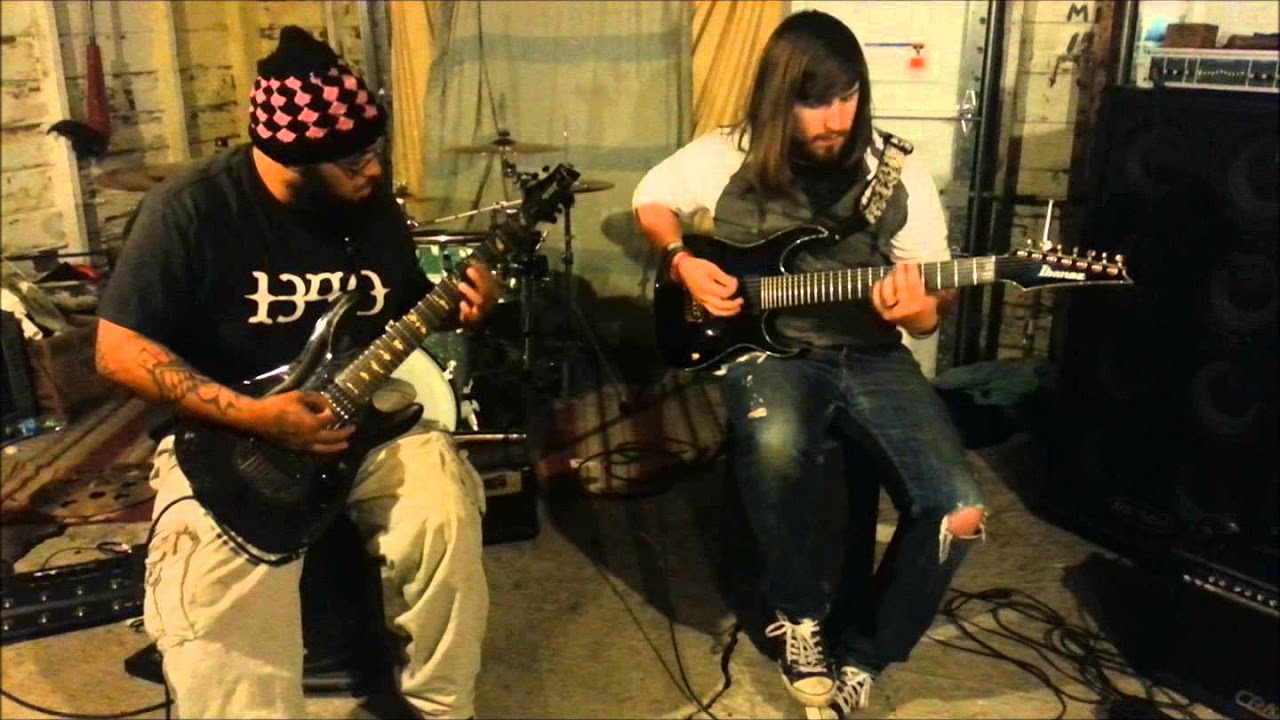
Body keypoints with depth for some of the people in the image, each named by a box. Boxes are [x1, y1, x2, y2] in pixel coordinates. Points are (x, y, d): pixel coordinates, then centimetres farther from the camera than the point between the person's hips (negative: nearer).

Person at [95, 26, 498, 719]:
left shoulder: (375, 206, 3)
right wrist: (250, 414, -24)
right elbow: (119, 349, -14)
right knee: (219, 588, -30)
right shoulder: (189, 209, -14)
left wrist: (457, 309, -7)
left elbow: (403, 313, 17)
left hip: (362, 420, 4)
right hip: (226, 435, -3)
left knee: (444, 512, -22)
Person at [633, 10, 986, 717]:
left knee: (958, 512, -18)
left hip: (871, 356, 2)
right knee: (776, 445, -39)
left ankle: (858, 654, 8)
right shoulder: (726, 157, -3)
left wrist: (915, 309, -22)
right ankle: (798, 613, -6)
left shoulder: (898, 173, 0)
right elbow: (649, 199, 16)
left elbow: (932, 311, 3)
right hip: (766, 347, -2)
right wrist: (682, 262, -3)